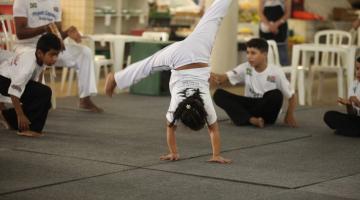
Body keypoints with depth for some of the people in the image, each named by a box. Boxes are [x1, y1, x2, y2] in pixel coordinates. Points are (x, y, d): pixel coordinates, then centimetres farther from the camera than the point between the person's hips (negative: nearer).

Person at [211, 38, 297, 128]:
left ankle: (244, 118, -17)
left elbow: (291, 96, -6)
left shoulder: (276, 72, -12)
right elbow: (226, 78, -16)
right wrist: (217, 78, -39)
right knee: (219, 94, -17)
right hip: (249, 106, 3)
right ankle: (251, 119, -33)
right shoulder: (245, 68, -5)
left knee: (276, 94, -35)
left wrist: (289, 116, -19)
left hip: (267, 110, -3)